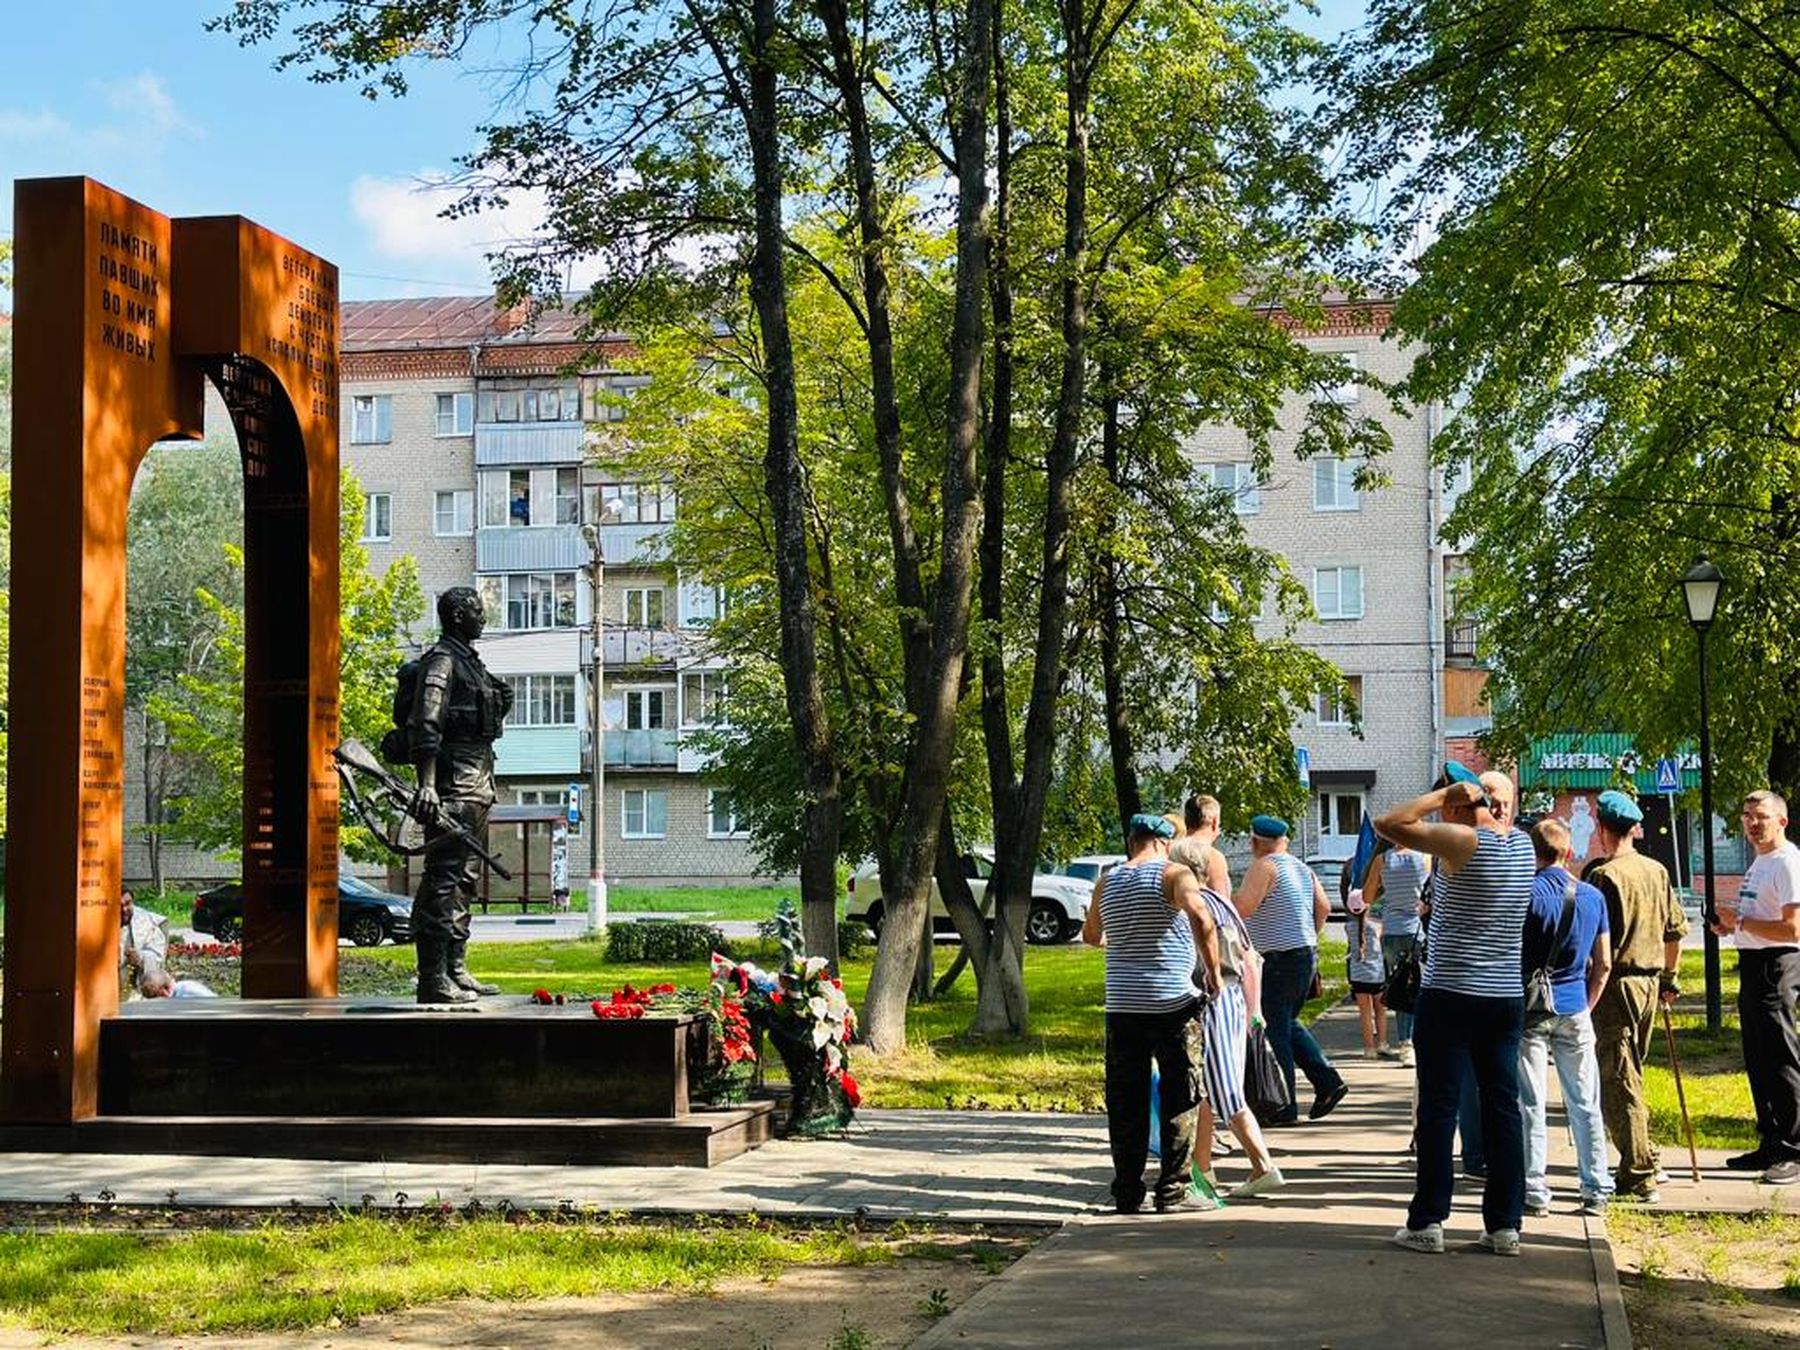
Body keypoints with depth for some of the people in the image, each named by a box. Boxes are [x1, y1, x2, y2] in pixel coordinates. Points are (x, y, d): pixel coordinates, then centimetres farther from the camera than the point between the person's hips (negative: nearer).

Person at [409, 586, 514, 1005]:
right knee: (444, 878, -12)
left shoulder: (469, 660, 22)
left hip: (477, 783, 11)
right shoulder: (442, 660, -9)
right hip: (454, 782, -11)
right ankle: (433, 980, -15)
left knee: (464, 878, 13)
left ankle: (456, 970, 19)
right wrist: (427, 784, -29)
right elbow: (426, 725, -20)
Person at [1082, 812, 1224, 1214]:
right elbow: (1201, 917, -25)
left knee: (1126, 1102, 8)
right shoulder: (1174, 875, -5)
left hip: (1122, 1005, 4)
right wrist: (1213, 970, -14)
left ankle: (1128, 1192, 10)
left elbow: (1091, 935, 25)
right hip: (1173, 1003, -4)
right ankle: (1173, 1189, 4)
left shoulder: (1107, 883, 10)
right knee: (1181, 1098, 4)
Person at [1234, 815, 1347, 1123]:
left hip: (1279, 960, -9)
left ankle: (1283, 1107, 0)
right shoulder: (1301, 868, 13)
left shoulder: (1263, 867, -12)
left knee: (1274, 1031, -2)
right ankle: (1327, 1081, 11)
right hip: (1307, 955, 9)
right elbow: (1323, 907, 14)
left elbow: (1242, 908, -22)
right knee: (1288, 1024, 20)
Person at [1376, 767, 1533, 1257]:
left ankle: (1427, 1222, 3)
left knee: (1438, 1108, 0)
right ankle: (1505, 1225, 9)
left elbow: (1386, 824, -14)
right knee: (1502, 1109, 7)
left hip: (1449, 998, -5)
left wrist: (1444, 794, -8)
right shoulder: (1521, 844, 6)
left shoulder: (1462, 841, -14)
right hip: (1506, 999, 6)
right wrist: (1452, 800, 11)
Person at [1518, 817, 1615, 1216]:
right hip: (1575, 1010, 4)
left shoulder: (1526, 893, -9)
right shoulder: (1593, 897, 4)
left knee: (1530, 1104, 2)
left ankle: (1534, 1191, 2)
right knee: (1584, 1104, 9)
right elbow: (1603, 964, 8)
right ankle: (1596, 1190, 11)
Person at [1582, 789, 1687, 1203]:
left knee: (1618, 1082, -3)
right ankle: (1638, 1165, 25)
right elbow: (1675, 930, 15)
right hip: (1649, 981, 8)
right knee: (1630, 1076, 19)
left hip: (1614, 985, -8)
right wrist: (1669, 976, 25)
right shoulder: (1657, 871, 8)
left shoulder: (1602, 875, -14)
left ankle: (1639, 1177, -3)